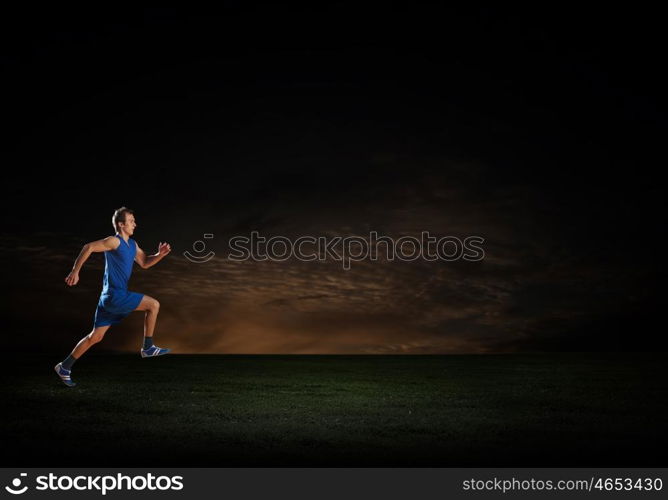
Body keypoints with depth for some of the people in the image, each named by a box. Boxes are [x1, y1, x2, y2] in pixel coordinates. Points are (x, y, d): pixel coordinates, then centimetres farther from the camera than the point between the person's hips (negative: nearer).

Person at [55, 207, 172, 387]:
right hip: (115, 295, -9)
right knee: (153, 305, -8)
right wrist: (75, 271, -19)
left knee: (95, 337, 13)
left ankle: (65, 367, 21)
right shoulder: (114, 241, -11)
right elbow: (88, 247, -16)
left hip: (111, 298, 9)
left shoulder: (132, 244, 16)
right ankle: (148, 348, 0)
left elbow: (144, 263, 23)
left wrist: (160, 254, 6)